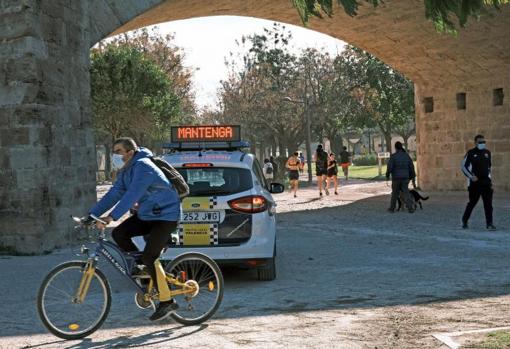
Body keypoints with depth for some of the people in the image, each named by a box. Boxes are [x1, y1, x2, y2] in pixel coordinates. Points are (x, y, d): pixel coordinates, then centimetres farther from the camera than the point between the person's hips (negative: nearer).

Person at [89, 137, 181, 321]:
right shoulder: (125, 171, 7)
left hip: (166, 216, -9)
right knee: (119, 233, -7)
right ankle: (145, 271, 8)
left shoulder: (142, 167, -23)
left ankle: (167, 302, -3)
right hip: (146, 214, 9)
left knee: (149, 257, -15)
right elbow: (113, 194, 3)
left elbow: (132, 195, -35)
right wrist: (92, 215, -7)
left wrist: (111, 217, -43)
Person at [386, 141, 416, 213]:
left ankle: (392, 208, 26)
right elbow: (412, 168, 4)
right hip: (405, 178, 2)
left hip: (396, 178, -2)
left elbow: (389, 167, -15)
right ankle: (410, 208, -16)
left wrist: (387, 176, 4)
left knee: (395, 193, 14)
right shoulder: (407, 156, 4)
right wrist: (413, 181, 8)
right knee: (406, 194, 1)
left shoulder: (393, 156, -8)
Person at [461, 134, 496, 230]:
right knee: (472, 202, 5)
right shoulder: (471, 153, -4)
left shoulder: (487, 152, 9)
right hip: (474, 182, -3)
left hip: (486, 182, 3)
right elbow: (463, 166, -2)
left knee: (488, 203, -5)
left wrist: (489, 176, 14)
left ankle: (489, 223, -4)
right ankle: (464, 221, 22)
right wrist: (470, 176, -12)